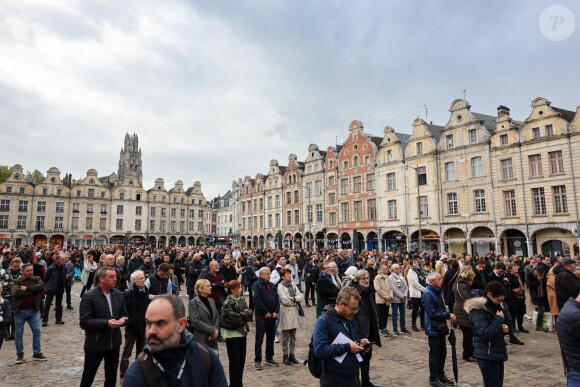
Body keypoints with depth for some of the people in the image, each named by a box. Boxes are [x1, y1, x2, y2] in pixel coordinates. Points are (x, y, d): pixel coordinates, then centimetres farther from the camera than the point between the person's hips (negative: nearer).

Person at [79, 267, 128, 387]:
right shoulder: (89, 296, -14)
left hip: (114, 344, 5)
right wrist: (107, 323, -26)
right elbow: (84, 322, -17)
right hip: (95, 344, -5)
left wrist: (122, 320, -12)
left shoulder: (119, 295, 2)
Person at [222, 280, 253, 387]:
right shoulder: (227, 303, -13)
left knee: (242, 360, 11)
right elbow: (235, 319, -19)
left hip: (242, 333, 6)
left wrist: (244, 314, -14)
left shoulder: (242, 300, 7)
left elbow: (249, 316, 4)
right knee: (235, 361, 0)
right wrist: (245, 314, -5)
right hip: (232, 335, -6)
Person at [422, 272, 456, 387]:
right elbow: (432, 314, -25)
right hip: (433, 328, -9)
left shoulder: (438, 292, 9)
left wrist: (448, 315, 0)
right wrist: (448, 315, -18)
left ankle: (441, 375, 34)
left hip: (440, 327, 9)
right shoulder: (428, 294, -21)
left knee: (442, 353, 18)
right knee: (434, 355, 3)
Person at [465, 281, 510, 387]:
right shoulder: (478, 311, -17)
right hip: (487, 357, -8)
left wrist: (504, 328, 0)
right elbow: (485, 334, -25)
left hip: (498, 356, 9)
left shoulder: (493, 307, 11)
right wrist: (499, 319, -19)